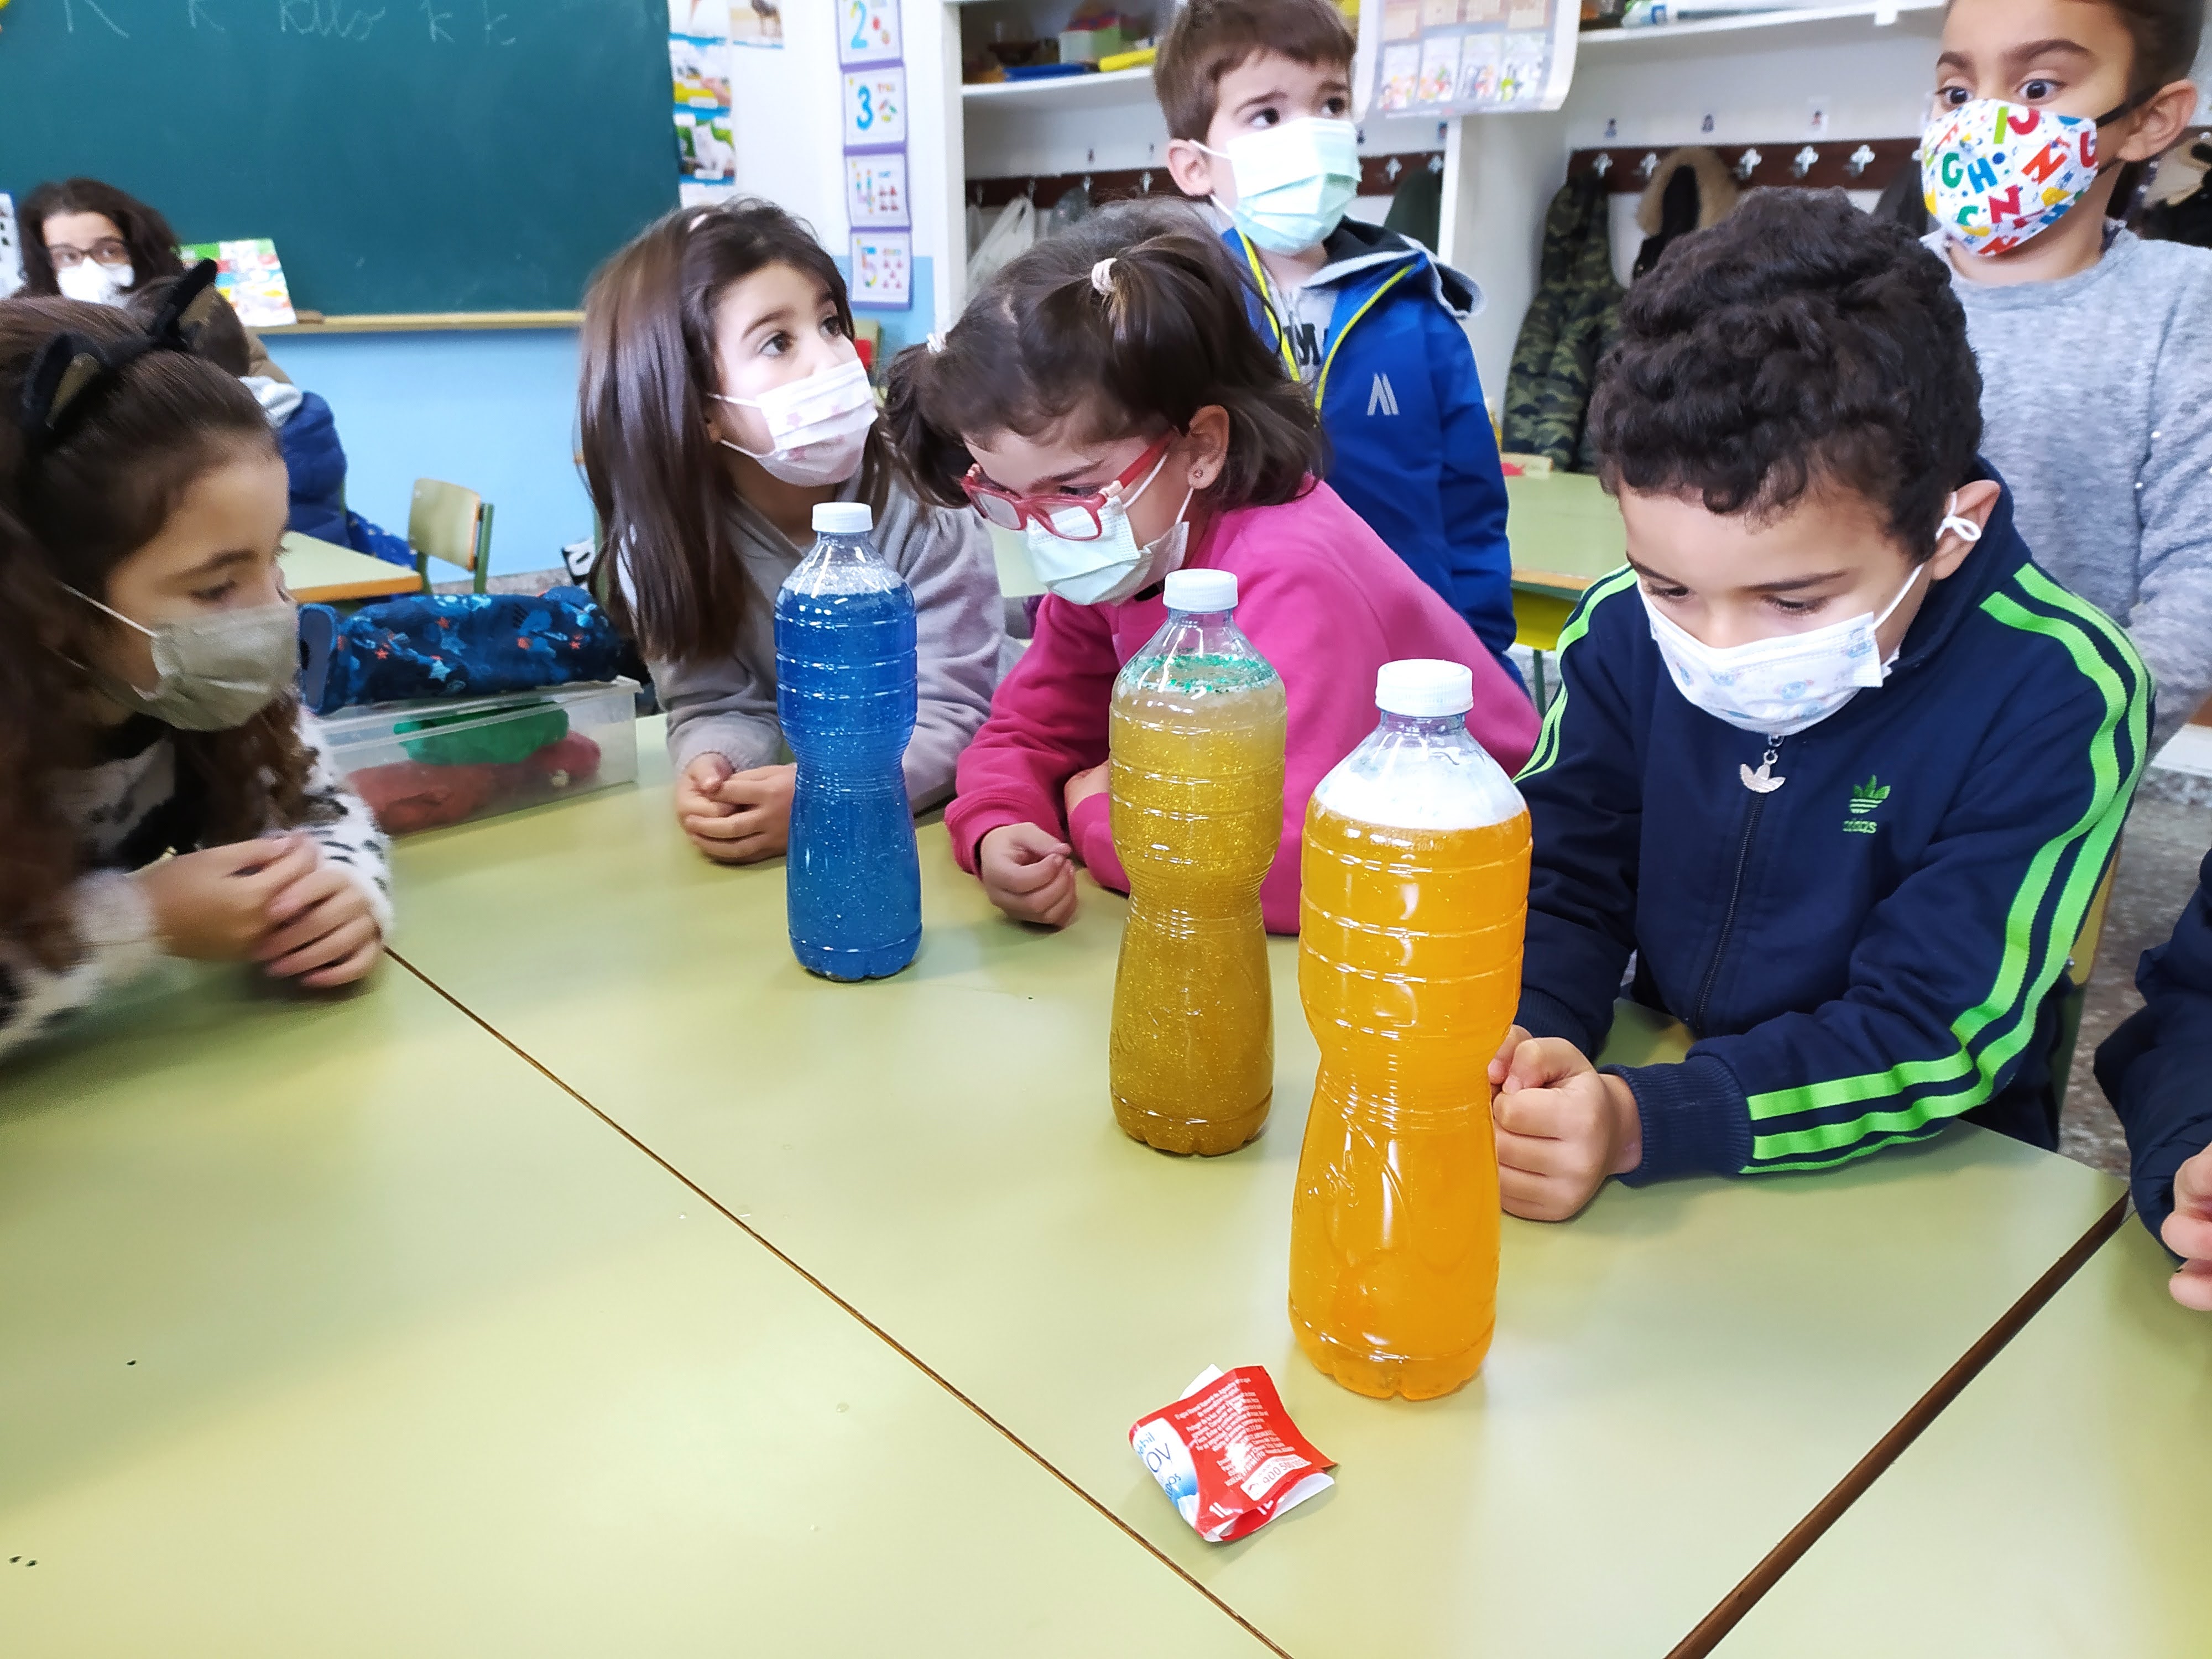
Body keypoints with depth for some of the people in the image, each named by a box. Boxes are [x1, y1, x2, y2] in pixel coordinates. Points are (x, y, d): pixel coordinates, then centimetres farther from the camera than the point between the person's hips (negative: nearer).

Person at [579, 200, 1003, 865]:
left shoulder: (921, 495, -17)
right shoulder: (666, 536, -10)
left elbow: (949, 711, -19)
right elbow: (719, 703, -6)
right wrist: (710, 768, -30)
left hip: (928, 814, -1)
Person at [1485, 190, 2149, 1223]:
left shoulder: (2055, 702, -16)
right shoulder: (1626, 629, -7)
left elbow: (1933, 1042, -17)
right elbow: (1561, 880, -1)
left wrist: (1644, 1122, -31)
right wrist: (1519, 1041, -22)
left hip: (1915, 1192, -2)